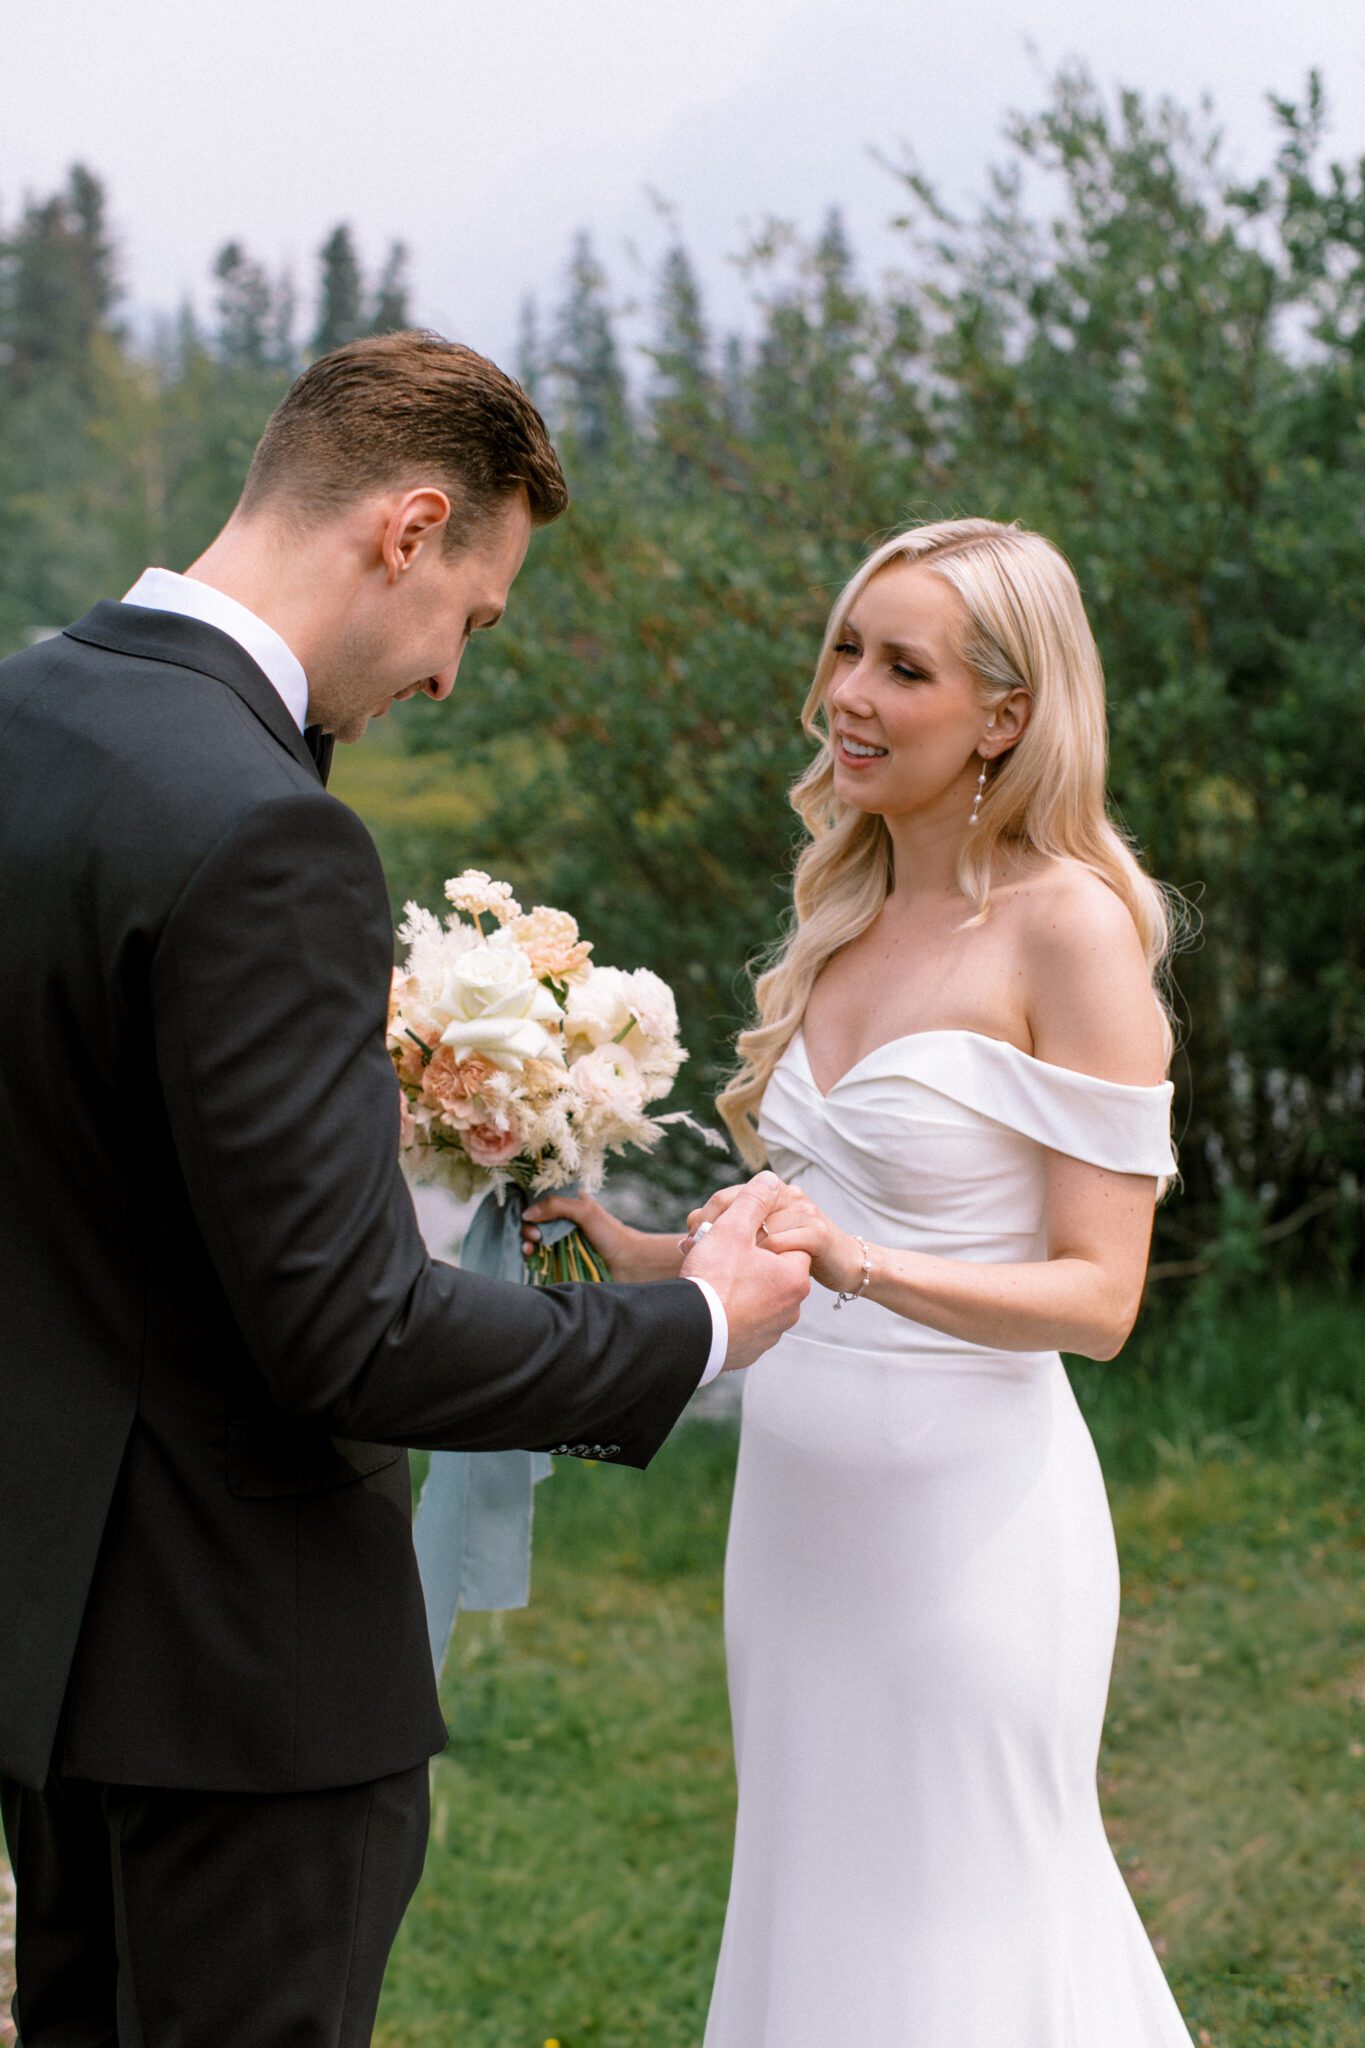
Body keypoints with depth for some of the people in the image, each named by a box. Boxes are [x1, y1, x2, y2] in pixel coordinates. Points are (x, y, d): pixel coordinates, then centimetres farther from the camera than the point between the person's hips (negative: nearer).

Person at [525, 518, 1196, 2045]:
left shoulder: (1070, 925, -12)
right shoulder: (846, 916, 10)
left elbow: (1097, 1294, -14)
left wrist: (866, 1265, -28)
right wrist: (633, 1252, 4)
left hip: (962, 1512, -7)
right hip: (795, 1501, 7)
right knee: (810, 1921, 15)